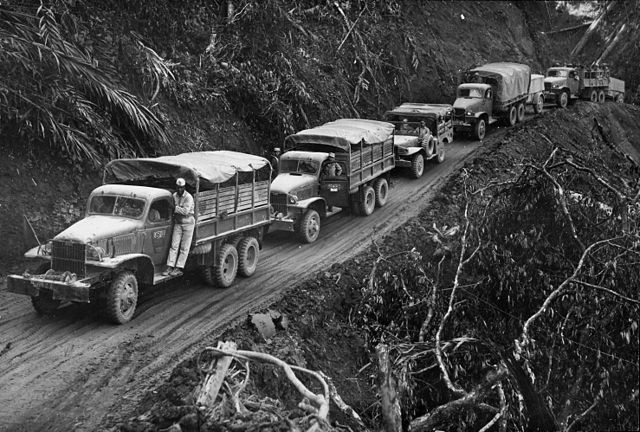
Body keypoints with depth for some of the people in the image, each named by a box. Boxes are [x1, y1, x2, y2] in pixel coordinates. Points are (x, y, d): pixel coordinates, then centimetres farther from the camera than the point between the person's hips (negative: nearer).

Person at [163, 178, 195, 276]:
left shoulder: (189, 197, -14)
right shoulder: (174, 196, 3)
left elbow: (185, 211, -24)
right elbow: (173, 209, 9)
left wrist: (175, 208, -20)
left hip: (188, 224, -4)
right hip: (178, 223, 4)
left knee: (184, 248, 0)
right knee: (174, 245, -1)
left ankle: (179, 268, 2)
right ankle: (170, 267, -1)